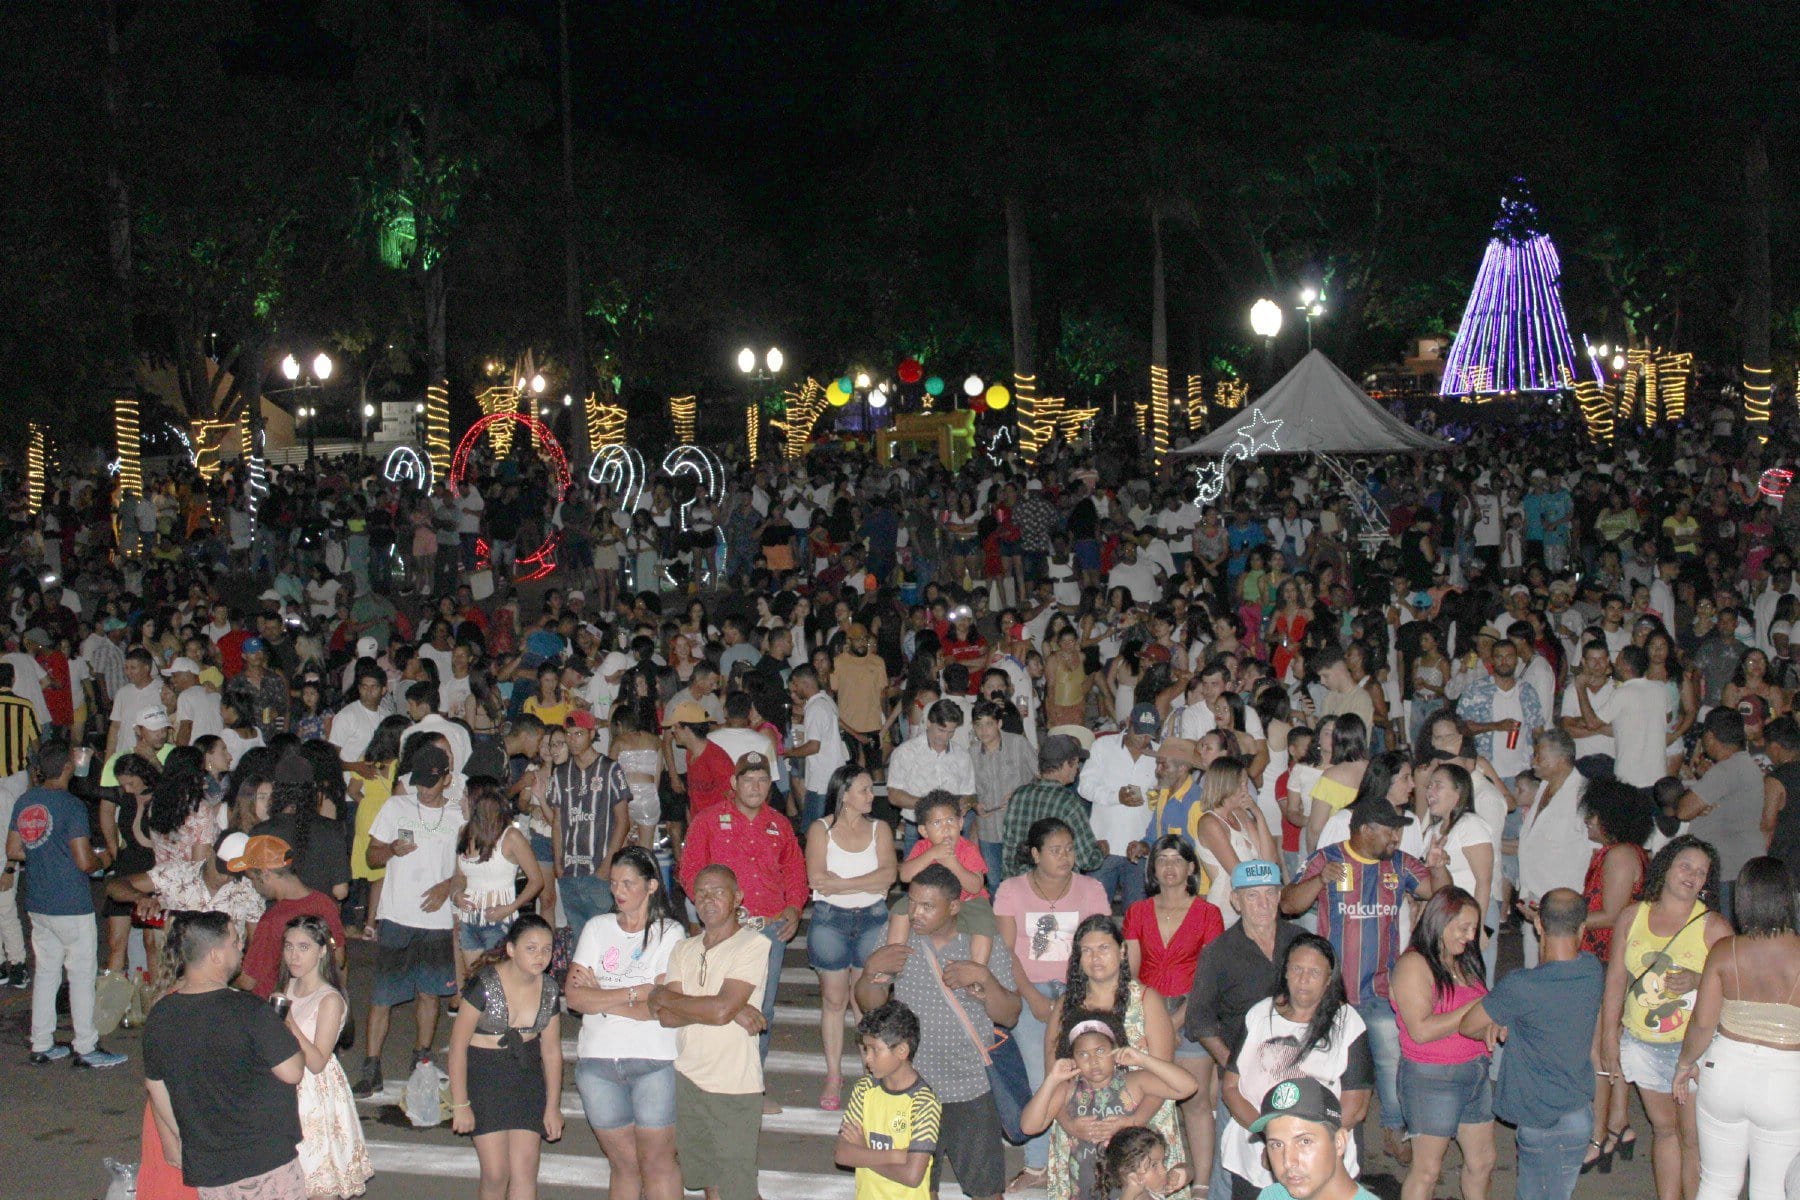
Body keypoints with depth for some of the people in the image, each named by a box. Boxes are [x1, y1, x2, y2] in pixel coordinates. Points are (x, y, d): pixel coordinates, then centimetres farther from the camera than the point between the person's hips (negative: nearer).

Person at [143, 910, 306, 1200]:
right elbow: (292, 1072, -16)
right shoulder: (249, 1011, -22)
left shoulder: (159, 1016, -3)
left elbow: (155, 1086, 9)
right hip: (265, 1156, -5)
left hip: (204, 1166, 5)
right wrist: (287, 1029, 3)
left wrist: (171, 1139, 24)